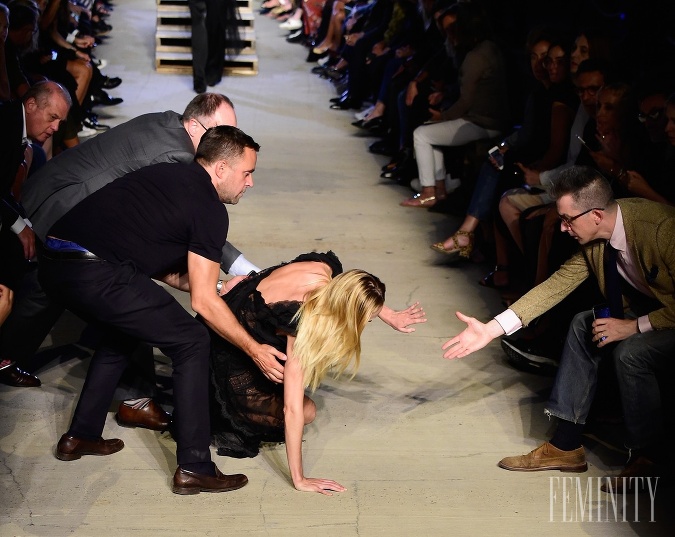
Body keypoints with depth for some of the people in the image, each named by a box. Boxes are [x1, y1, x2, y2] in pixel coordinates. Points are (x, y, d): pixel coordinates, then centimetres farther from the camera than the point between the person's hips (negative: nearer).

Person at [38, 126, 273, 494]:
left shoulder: (167, 175, 23)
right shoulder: (210, 210, -1)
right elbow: (203, 302, 0)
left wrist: (210, 285, 29)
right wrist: (253, 349, 8)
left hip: (53, 265, 9)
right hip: (98, 274, -9)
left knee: (123, 332, 33)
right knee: (191, 343, 4)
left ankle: (80, 437, 37)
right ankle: (193, 468, 4)